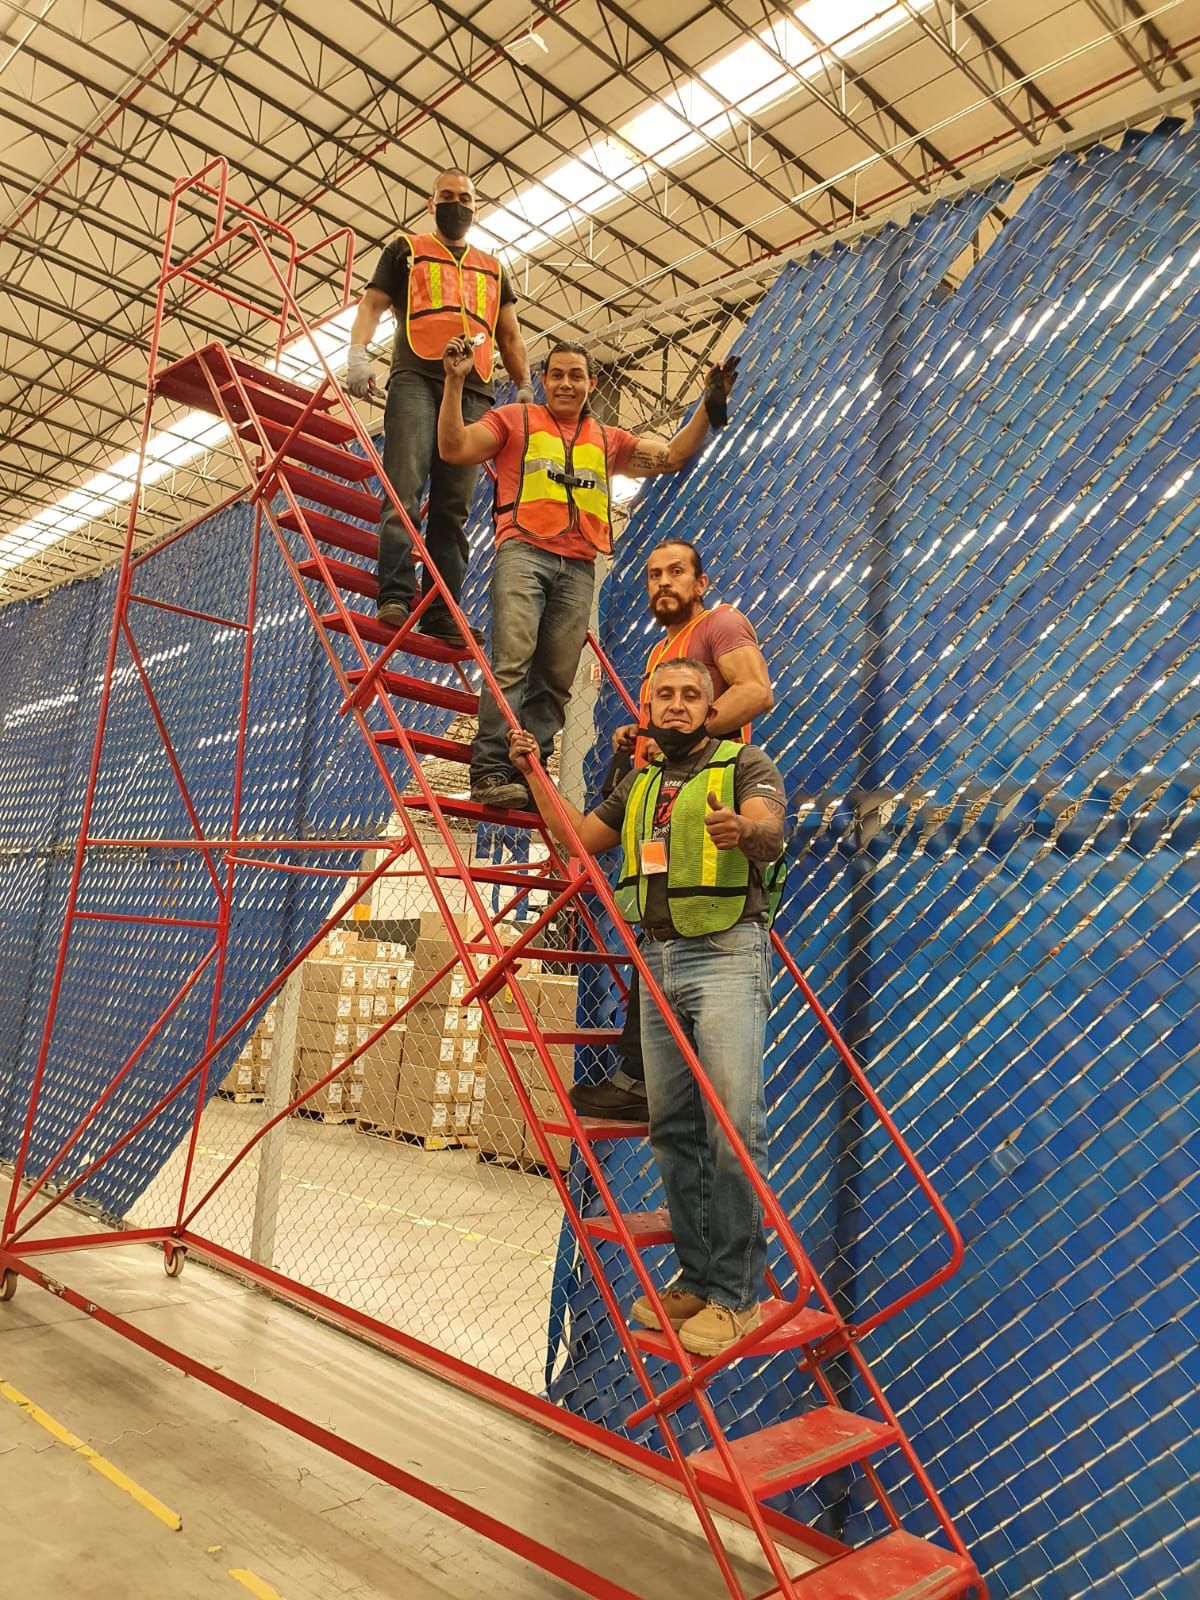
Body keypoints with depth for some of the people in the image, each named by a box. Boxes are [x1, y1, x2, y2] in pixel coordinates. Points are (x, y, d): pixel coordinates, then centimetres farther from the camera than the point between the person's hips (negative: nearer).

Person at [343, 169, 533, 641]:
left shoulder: (493, 269, 30)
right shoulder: (406, 249, 22)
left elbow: (510, 336, 26)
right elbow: (372, 304, 11)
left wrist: (525, 386, 11)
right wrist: (357, 352, -8)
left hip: (473, 392, 3)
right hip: (417, 379, -3)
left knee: (454, 507, -6)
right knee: (404, 490, -19)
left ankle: (440, 613, -11)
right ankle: (395, 596, -25)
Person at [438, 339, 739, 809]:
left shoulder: (608, 440, 28)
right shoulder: (515, 420, 18)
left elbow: (671, 456, 23)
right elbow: (454, 448, 7)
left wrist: (709, 405, 15)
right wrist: (455, 383, -1)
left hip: (578, 567, 4)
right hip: (524, 552, -4)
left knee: (555, 679, -4)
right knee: (512, 661, -19)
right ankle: (490, 771, -20)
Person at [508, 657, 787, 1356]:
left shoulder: (746, 764, 0)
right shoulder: (640, 785, 19)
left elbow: (771, 830, -19)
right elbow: (577, 835, 25)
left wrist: (743, 831, -43)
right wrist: (534, 771, 20)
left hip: (727, 954, -6)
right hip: (659, 959, 6)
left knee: (734, 1125, -10)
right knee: (673, 1129, 8)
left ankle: (737, 1293, 0)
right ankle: (697, 1277, 19)